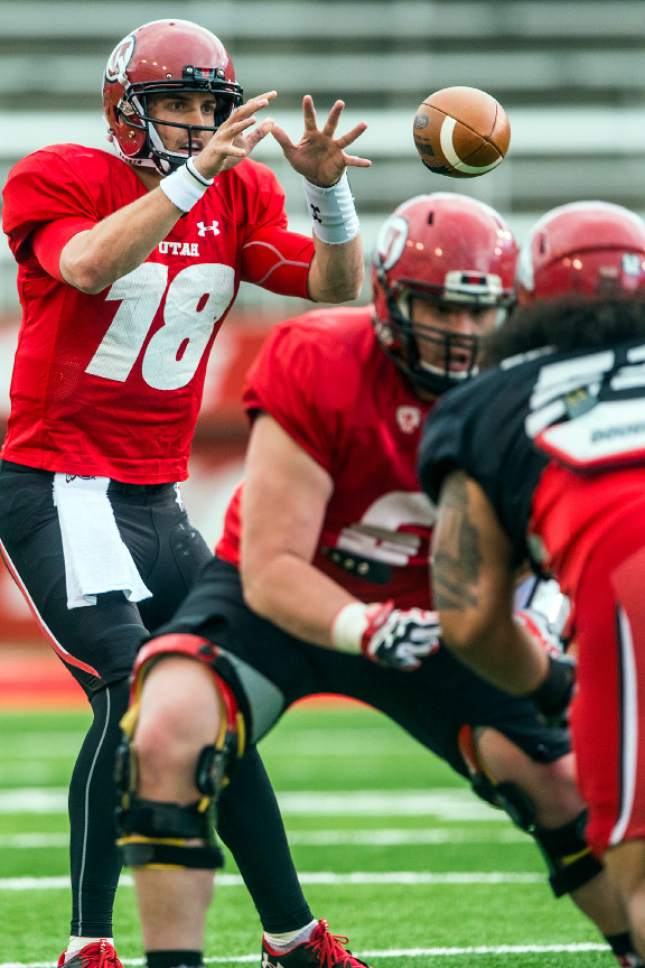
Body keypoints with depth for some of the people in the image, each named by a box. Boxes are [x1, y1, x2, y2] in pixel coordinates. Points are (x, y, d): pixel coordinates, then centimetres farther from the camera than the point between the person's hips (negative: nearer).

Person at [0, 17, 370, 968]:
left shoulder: (238, 196, 8)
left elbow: (337, 288, -1)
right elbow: (90, 264, -30)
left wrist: (328, 188, -18)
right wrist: (196, 173, -35)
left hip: (157, 498, 7)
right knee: (134, 687, -20)